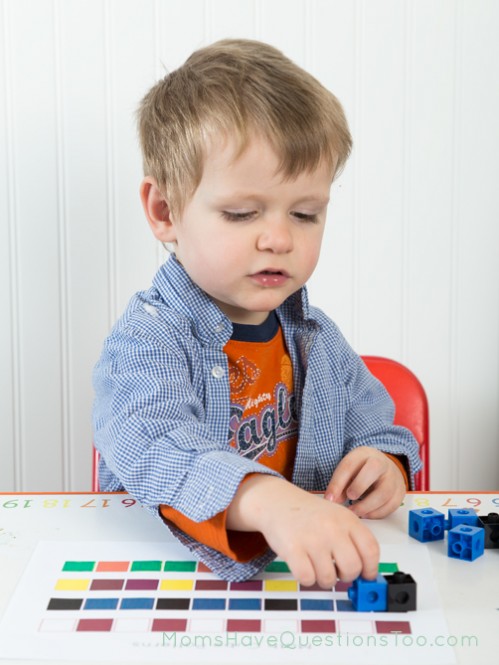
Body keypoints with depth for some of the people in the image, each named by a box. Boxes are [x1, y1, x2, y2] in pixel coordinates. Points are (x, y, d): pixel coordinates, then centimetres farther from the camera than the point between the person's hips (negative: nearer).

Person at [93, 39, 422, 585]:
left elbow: (373, 427, 19)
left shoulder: (316, 337, 8)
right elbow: (153, 448, -32)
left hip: (311, 574, 5)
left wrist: (385, 465, -6)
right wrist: (267, 500, -49)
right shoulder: (146, 341, -13)